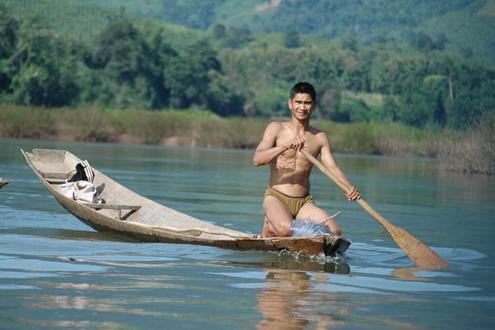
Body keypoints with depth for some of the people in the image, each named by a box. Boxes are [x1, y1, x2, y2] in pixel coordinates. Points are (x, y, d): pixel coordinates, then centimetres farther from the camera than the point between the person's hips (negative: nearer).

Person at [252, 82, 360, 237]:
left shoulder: (320, 138, 9)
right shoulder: (276, 128, -1)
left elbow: (332, 167, -2)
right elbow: (257, 159, -13)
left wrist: (350, 188, -23)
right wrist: (286, 146, -29)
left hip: (304, 203, 4)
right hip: (276, 197, -3)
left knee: (334, 231, -20)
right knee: (286, 230, -34)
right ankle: (270, 226, 2)